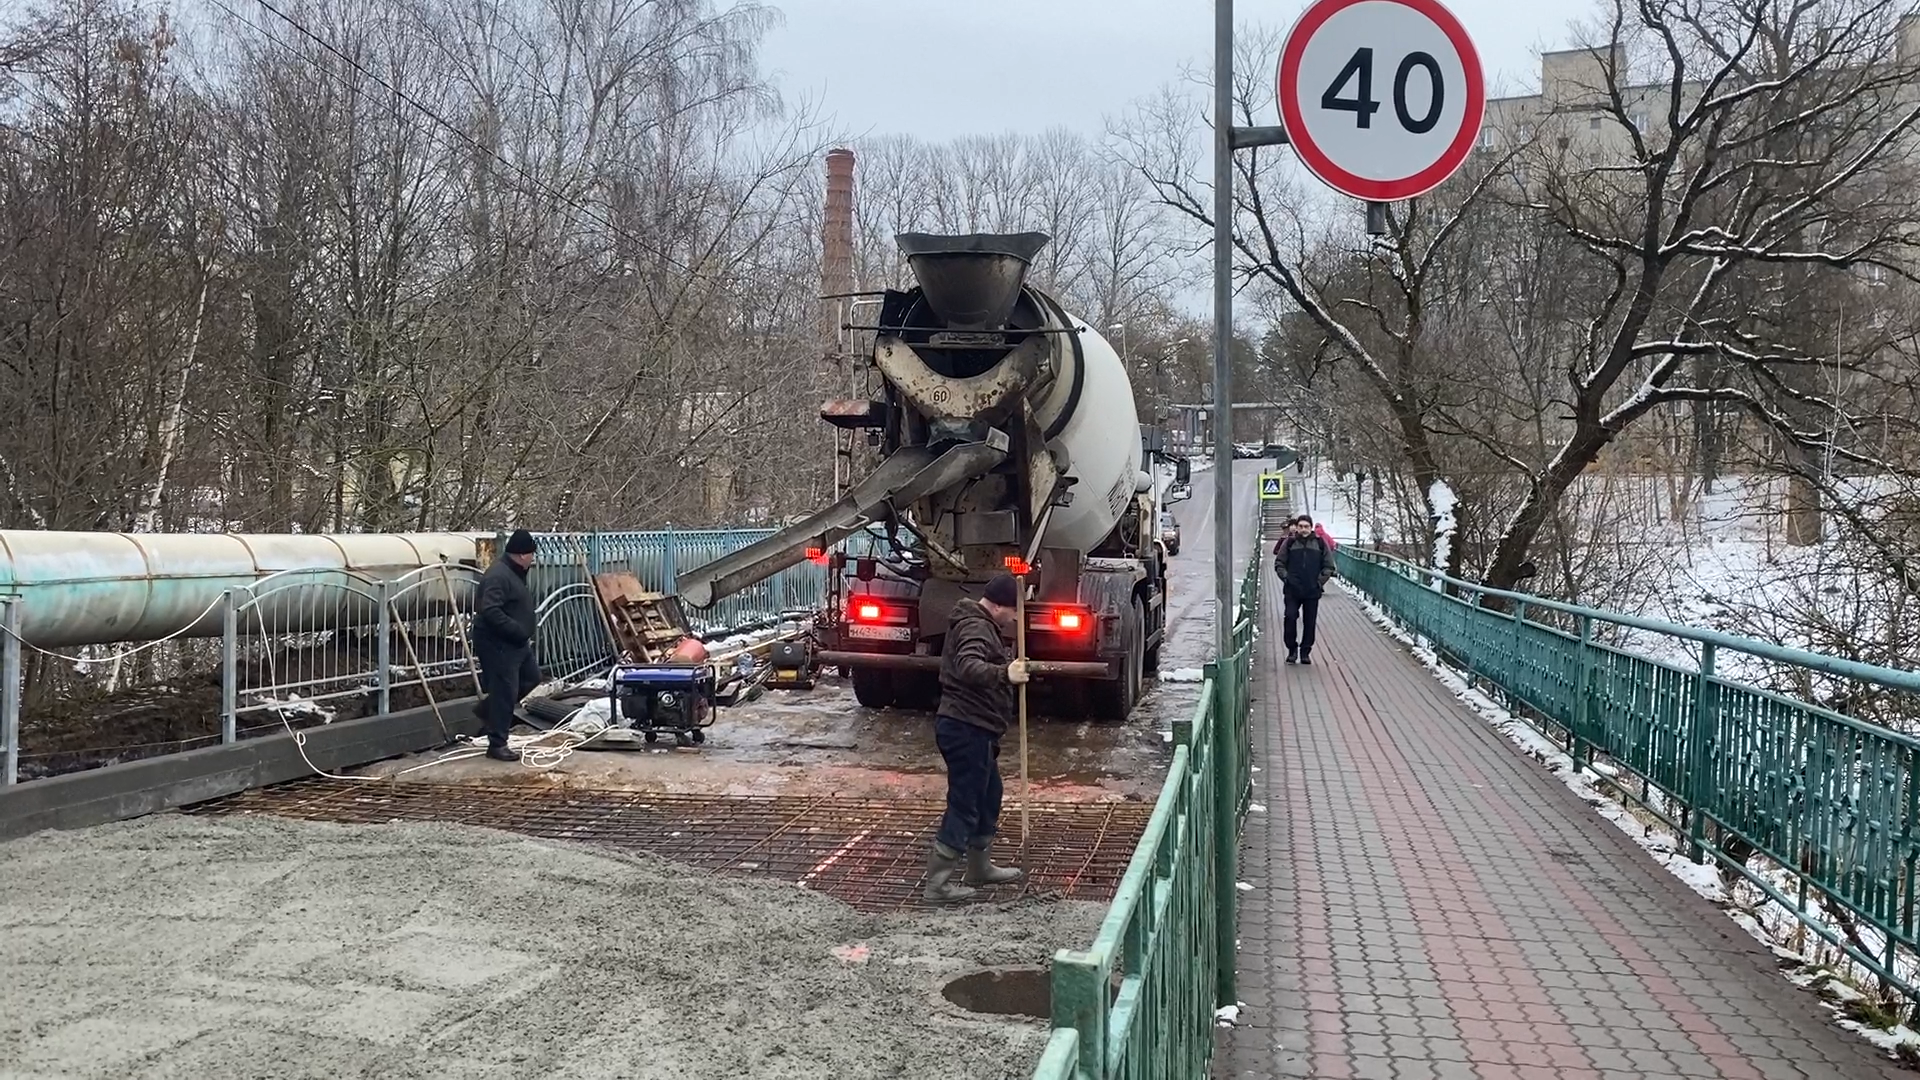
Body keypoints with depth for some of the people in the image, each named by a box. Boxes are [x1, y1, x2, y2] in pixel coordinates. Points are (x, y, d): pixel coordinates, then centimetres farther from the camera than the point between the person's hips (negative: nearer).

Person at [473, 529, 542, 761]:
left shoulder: (516, 573, 13)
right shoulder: (498, 575, -22)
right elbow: (490, 612, -31)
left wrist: (527, 629, 13)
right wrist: (520, 631, -28)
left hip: (515, 643, 11)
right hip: (497, 644, -11)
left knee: (531, 677, 21)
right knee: (505, 692, -6)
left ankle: (488, 710, 33)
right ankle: (497, 744, 3)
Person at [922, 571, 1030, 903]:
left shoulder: (983, 625, 17)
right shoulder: (975, 627, -18)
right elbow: (968, 666, -38)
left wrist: (1010, 667, 16)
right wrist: (1004, 673, -50)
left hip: (975, 729, 11)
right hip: (966, 729, -11)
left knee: (988, 796, 22)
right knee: (964, 804, -6)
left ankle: (980, 868, 36)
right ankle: (937, 882, -2)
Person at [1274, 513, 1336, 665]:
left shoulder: (1320, 543, 4)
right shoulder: (1289, 542, 3)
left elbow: (1329, 566, 8)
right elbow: (1279, 563, 8)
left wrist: (1320, 581, -3)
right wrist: (1286, 577, -5)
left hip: (1312, 591, 1)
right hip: (1292, 590, 0)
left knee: (1309, 622, 3)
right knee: (1290, 617, -9)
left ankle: (1305, 652, 14)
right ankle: (1292, 649, 7)